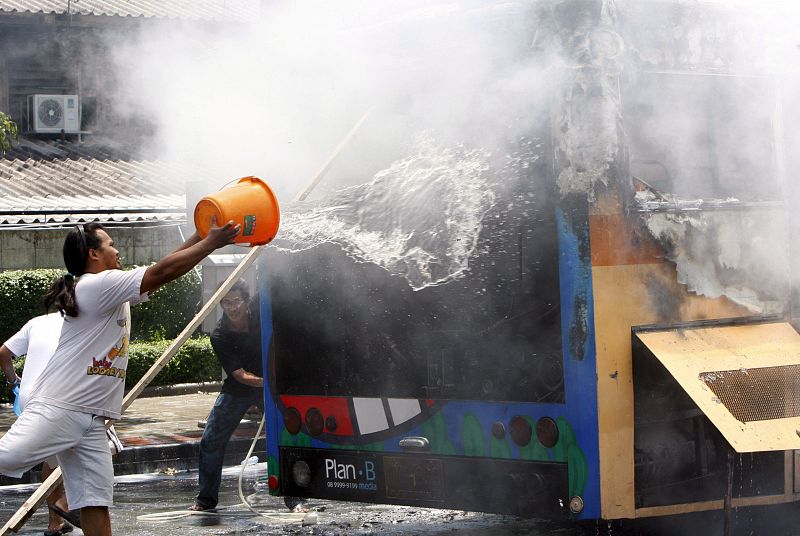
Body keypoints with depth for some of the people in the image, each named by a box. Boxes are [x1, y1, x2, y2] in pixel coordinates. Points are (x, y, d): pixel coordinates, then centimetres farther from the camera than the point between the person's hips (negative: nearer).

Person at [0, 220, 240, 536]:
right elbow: (162, 272, -9)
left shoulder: (110, 290, 21)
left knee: (96, 504, 0)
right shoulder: (97, 285, -7)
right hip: (56, 410, -9)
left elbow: (159, 272, 29)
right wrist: (211, 243, -1)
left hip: (92, 421, 9)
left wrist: (200, 236, 26)